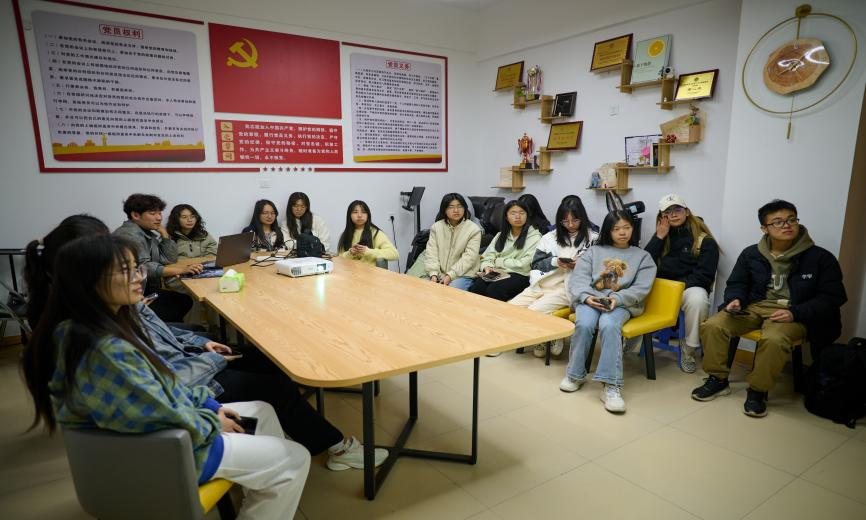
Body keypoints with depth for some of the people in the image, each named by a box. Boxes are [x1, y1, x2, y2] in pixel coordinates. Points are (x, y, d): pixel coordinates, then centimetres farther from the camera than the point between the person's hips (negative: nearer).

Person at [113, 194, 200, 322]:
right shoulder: (129, 235, -17)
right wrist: (182, 269, -39)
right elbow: (144, 268, -30)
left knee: (186, 300, -5)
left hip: (148, 290, 9)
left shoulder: (149, 232, 12)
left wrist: (163, 232, 1)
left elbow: (170, 258, 12)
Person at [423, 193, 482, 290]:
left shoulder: (473, 229, -3)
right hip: (438, 273, 3)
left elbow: (469, 257, -10)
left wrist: (450, 275, -19)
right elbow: (431, 252, 1)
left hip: (462, 275, -3)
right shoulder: (436, 227, 8)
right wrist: (433, 274, -15)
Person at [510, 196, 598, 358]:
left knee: (534, 311, -27)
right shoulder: (550, 237, 14)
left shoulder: (593, 239, 5)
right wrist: (554, 262, -7)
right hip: (541, 284, 5)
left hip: (568, 288, -5)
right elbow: (535, 263, 9)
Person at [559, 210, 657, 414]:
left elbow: (641, 288, 3)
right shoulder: (594, 251, 20)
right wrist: (586, 296, -15)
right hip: (590, 299, 1)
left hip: (622, 303, -1)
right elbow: (578, 278, 6)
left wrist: (617, 298, -16)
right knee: (584, 325, -32)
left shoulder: (643, 256, 18)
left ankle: (611, 385, -35)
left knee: (609, 326, -35)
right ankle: (575, 374, -13)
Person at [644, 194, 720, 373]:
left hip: (689, 287, -3)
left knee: (697, 299, -37)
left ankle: (688, 350, -15)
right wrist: (659, 238, -5)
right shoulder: (661, 235, 12)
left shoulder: (704, 240, 0)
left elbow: (704, 276, -5)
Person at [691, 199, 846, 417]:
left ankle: (758, 391, -14)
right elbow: (736, 283, 18)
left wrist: (795, 313, -17)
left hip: (795, 314, -3)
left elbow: (832, 297, -3)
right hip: (754, 307, 4)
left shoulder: (821, 258, -2)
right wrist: (735, 299, -7)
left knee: (774, 339, -37)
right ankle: (718, 380, -3)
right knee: (713, 325, -21)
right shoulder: (751, 254, 6)